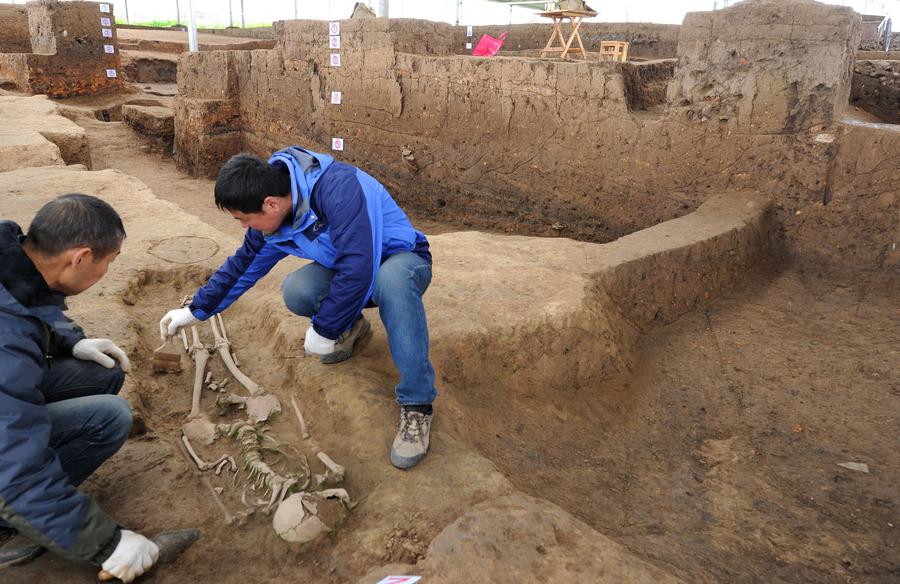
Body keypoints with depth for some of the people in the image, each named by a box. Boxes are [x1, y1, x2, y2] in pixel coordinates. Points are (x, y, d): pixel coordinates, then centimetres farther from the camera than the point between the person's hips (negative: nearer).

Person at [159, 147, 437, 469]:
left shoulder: (337, 188, -34)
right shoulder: (273, 215, -7)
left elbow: (358, 271, -38)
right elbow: (243, 265, 10)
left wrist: (323, 330, -26)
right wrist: (196, 310, 16)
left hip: (402, 260, -6)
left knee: (390, 279, -42)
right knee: (296, 292, -23)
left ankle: (416, 405, -32)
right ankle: (350, 326, 11)